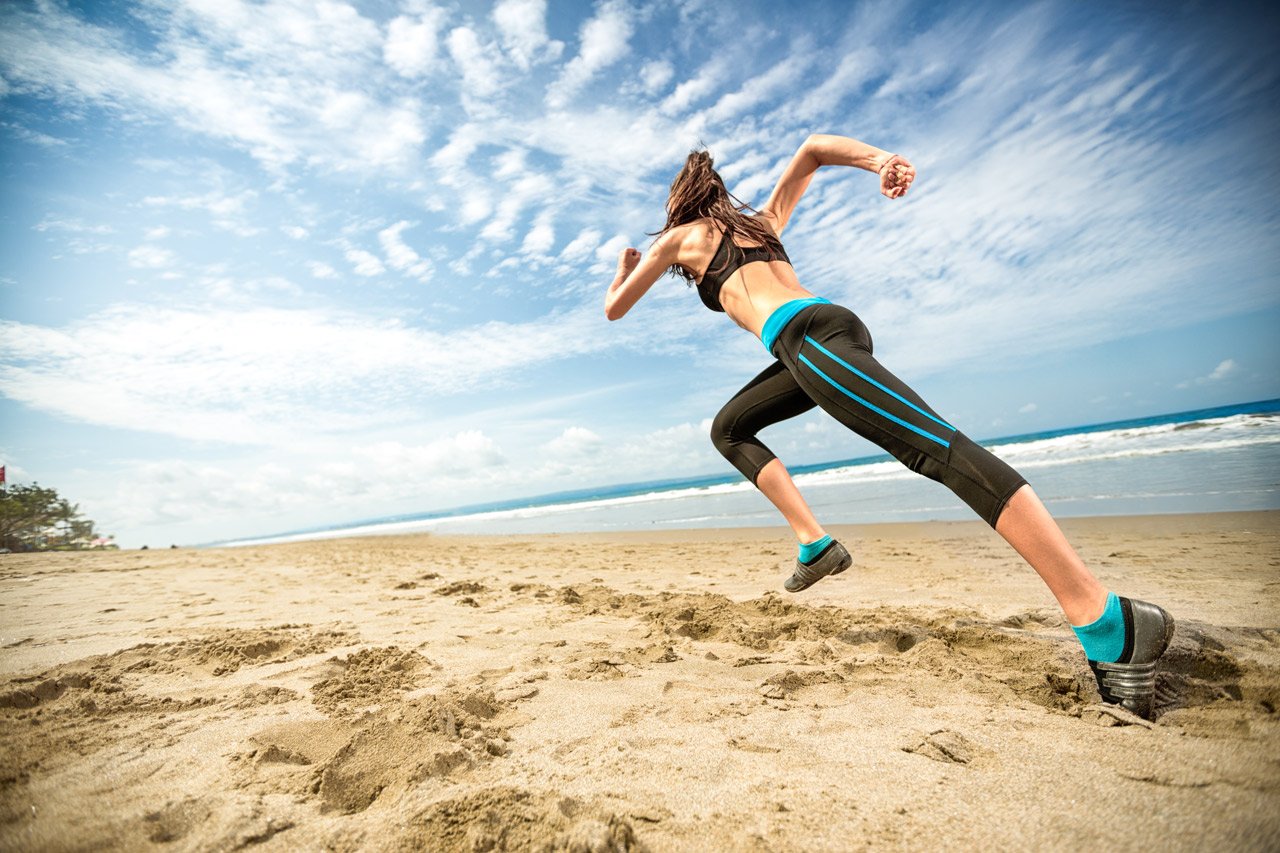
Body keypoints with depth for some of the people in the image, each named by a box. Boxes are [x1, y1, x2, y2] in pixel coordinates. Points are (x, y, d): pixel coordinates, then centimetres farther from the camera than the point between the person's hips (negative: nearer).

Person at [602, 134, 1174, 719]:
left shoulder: (680, 238, 19)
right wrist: (880, 159, 11)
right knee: (727, 429, 19)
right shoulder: (762, 221, 35)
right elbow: (813, 148, 29)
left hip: (805, 336, -8)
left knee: (936, 444, -20)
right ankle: (815, 543, 8)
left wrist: (624, 268, 48)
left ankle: (1110, 623, -23)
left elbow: (614, 308, 26)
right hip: (832, 321, 8)